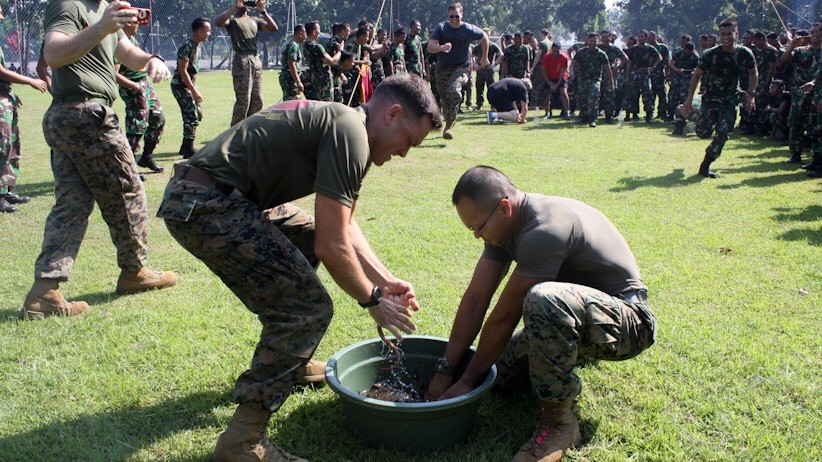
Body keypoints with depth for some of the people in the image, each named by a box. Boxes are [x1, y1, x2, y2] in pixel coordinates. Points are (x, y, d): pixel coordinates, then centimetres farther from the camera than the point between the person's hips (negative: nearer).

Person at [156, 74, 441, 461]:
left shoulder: (337, 120, 16)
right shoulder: (350, 135, -15)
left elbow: (343, 226, 23)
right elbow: (333, 248, -16)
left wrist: (386, 280, 18)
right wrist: (373, 300, 1)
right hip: (204, 207, -11)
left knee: (308, 238, 26)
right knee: (308, 308, -11)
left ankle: (288, 362, 34)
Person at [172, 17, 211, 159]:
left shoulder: (197, 46, 9)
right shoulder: (186, 48, -20)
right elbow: (183, 71, -22)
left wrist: (195, 88, 15)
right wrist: (194, 91, -23)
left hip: (189, 85, 10)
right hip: (180, 86, -10)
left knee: (198, 114, 12)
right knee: (192, 116, -12)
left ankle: (185, 147, 22)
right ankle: (188, 150, -6)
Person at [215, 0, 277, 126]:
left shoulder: (254, 20, 23)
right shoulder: (232, 18, 5)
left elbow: (273, 28, 12)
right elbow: (218, 22, -17)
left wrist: (263, 11, 3)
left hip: (256, 61, 6)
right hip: (241, 61, -6)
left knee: (257, 101, 5)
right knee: (243, 100, -10)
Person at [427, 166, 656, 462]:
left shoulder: (545, 229, -31)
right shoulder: (504, 223, -3)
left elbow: (504, 317, -25)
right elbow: (475, 298, -4)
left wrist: (468, 381, -14)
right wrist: (445, 370, -5)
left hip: (628, 322, -9)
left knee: (543, 299, -39)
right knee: (503, 375, 5)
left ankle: (559, 421, -19)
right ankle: (574, 352, 30)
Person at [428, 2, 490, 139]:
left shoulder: (468, 29, -6)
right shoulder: (441, 28, -6)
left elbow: (484, 37, 14)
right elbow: (430, 47, -18)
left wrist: (484, 57, 17)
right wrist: (441, 47, -40)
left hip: (461, 67, -3)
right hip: (443, 68, 3)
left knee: (454, 90, -28)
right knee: (444, 98, 8)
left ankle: (449, 126, -24)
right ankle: (450, 123, 29)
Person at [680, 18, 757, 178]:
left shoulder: (745, 54, -7)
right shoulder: (711, 54, -13)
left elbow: (753, 73, 9)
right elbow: (697, 75, -3)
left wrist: (751, 94, -1)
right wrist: (689, 99, -7)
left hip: (730, 100, 1)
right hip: (711, 98, -1)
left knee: (723, 134, -10)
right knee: (703, 133, -5)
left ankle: (705, 165, 5)